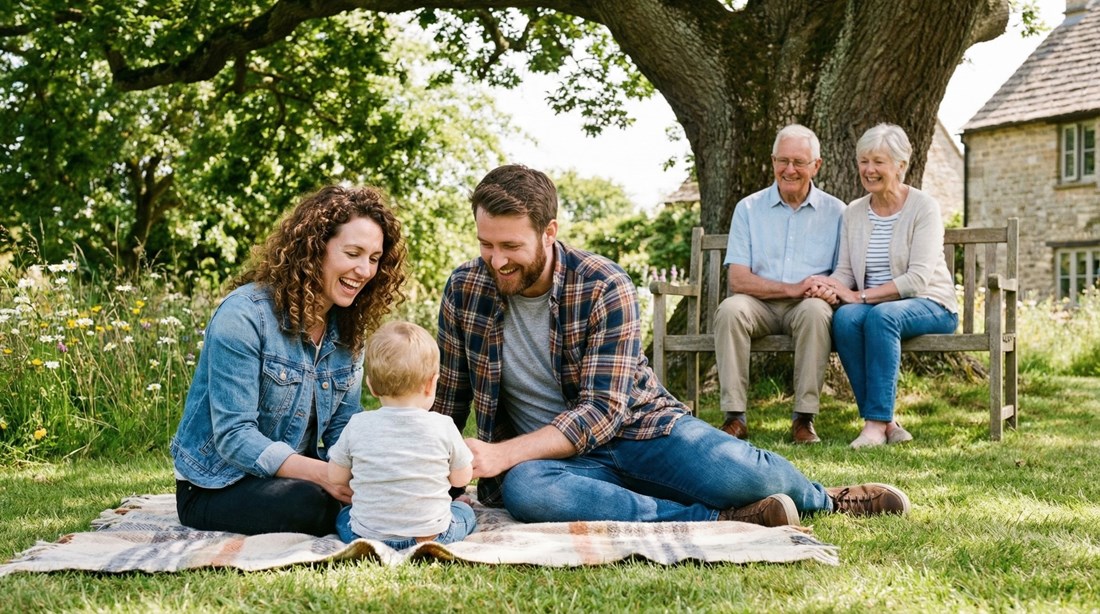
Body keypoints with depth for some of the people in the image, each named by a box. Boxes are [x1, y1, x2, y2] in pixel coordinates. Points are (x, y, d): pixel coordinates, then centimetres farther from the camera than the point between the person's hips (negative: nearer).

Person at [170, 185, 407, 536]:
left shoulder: (348, 329, 3)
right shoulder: (245, 315, -20)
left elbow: (342, 428, 0)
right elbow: (234, 437, -24)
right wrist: (322, 474, -36)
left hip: (293, 476, 6)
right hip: (216, 488, -6)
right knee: (315, 504, -34)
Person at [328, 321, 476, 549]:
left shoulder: (357, 426, -9)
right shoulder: (443, 427, -11)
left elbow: (335, 476, 4)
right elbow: (462, 478, 3)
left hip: (366, 537, 2)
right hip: (433, 535, -2)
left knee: (343, 515, 34)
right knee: (465, 511, 28)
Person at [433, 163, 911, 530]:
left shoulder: (604, 287, -15)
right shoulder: (464, 290, -4)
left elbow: (603, 411, -20)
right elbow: (449, 401, 8)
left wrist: (501, 454, -31)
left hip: (636, 426, -1)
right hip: (545, 455, 2)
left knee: (736, 473, -29)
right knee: (521, 490, -37)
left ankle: (825, 500, 10)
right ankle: (717, 522, -29)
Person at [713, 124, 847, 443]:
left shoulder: (835, 211, 10)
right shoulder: (749, 208, 7)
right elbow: (737, 279, -3)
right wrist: (791, 288, -17)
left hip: (808, 306, 0)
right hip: (759, 305, 0)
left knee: (815, 311, -35)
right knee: (730, 309, -32)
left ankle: (804, 418, -28)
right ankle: (734, 416, -28)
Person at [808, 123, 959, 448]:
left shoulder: (924, 207, -6)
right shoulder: (854, 212, 10)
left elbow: (918, 278, -16)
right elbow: (845, 271, 5)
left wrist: (859, 295, -23)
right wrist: (832, 288, -20)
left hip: (929, 305, -4)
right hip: (874, 305, 4)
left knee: (882, 315, -36)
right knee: (845, 317, -30)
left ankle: (877, 422, -33)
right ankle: (887, 422, -27)